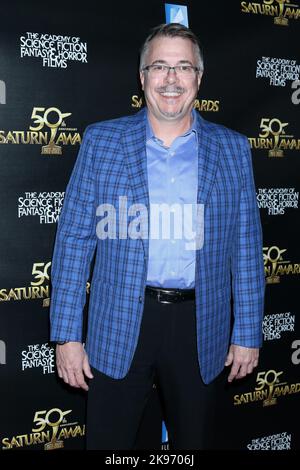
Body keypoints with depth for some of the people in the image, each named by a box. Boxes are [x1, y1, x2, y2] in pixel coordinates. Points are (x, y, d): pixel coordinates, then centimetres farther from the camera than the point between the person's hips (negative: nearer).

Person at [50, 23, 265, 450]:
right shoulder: (101, 141, -1)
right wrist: (67, 335, -5)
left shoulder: (232, 149, 3)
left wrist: (247, 334, 2)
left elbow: (246, 246, 4)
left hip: (200, 328, 2)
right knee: (108, 441, 12)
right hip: (118, 330, -1)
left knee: (192, 440, 18)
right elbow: (74, 239, -2)